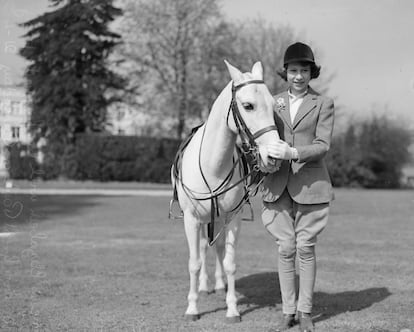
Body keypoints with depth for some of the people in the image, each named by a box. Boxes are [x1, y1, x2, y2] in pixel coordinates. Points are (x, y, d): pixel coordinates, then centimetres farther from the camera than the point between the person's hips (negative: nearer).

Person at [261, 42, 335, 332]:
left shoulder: (323, 105, 1)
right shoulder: (273, 103, 10)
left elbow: (323, 145, -11)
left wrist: (293, 152, -26)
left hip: (310, 185, -2)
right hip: (278, 185, 2)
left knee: (306, 248, 1)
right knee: (286, 249, 4)